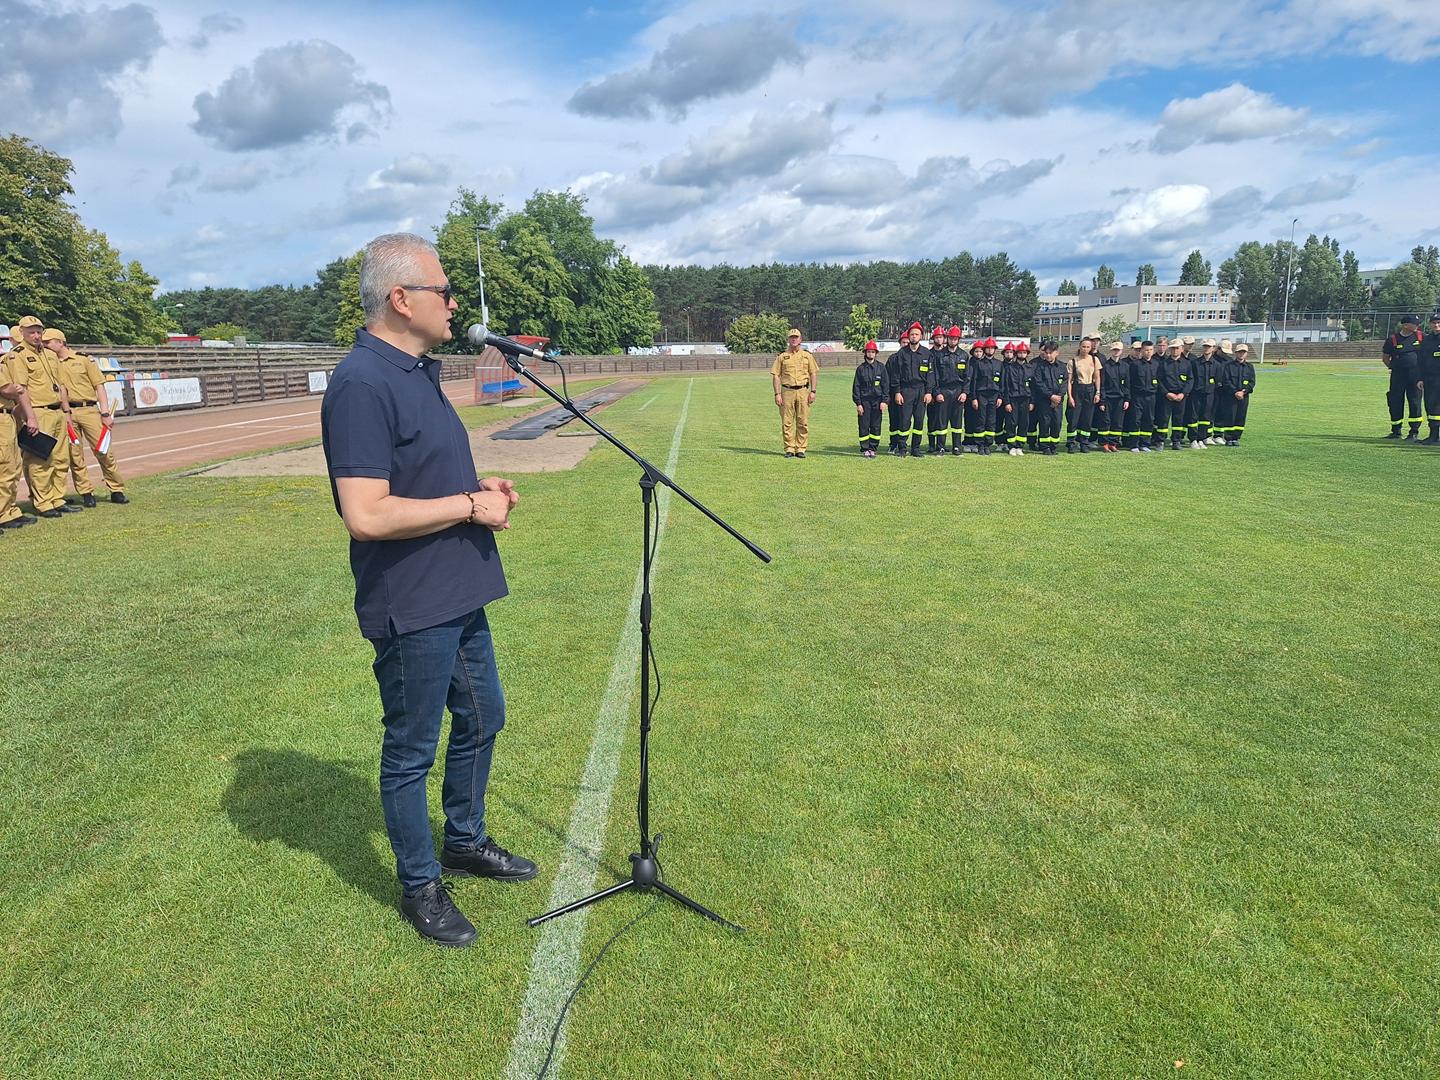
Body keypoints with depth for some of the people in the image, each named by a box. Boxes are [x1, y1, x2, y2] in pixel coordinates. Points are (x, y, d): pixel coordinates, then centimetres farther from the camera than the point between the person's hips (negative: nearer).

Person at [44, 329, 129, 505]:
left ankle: (116, 490, 7)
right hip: (65, 412, 2)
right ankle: (86, 492, 10)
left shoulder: (83, 359, 6)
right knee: (74, 455, 2)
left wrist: (105, 413, -4)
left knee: (103, 451, -2)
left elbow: (99, 386, 4)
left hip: (89, 410, -2)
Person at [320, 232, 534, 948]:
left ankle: (466, 841, 43)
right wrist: (470, 506, -19)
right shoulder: (362, 385, -21)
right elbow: (366, 514, -28)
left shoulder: (419, 372, 11)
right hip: (411, 607, -10)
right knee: (412, 749, 8)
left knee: (481, 719, 22)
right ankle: (420, 886, 28)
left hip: (459, 594, 10)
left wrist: (478, 487, 4)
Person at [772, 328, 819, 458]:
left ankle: (800, 449, 5)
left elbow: (813, 374, 9)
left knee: (803, 422, -1)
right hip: (787, 391, 0)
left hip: (803, 391, 1)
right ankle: (789, 449, 6)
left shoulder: (807, 355, 12)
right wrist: (777, 394, -5)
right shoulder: (782, 357, 9)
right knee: (787, 422, -1)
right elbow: (776, 376, 5)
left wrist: (813, 391, -2)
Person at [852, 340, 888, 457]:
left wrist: (884, 401, -4)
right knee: (864, 426, -2)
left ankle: (872, 448, 8)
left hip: (877, 400, 0)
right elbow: (856, 386, 5)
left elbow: (885, 385, 6)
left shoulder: (881, 367, 7)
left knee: (876, 426, 0)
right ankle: (865, 449, 6)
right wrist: (858, 403, -3)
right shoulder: (860, 368, 6)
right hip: (864, 400, 0)